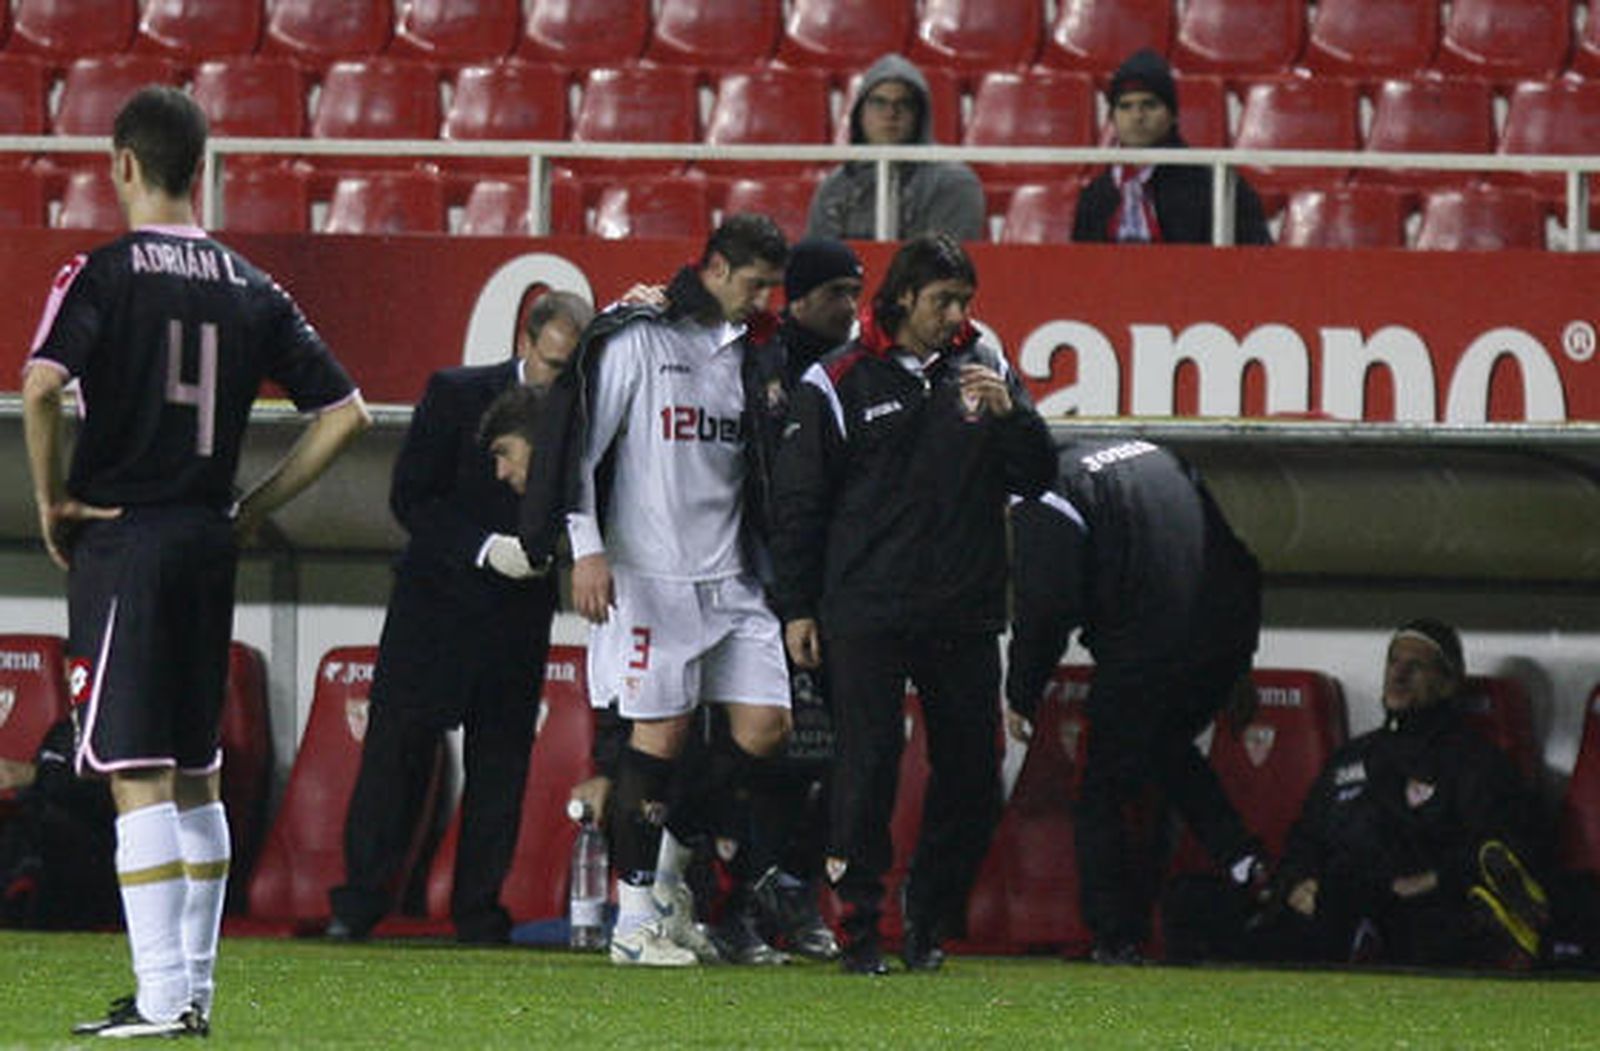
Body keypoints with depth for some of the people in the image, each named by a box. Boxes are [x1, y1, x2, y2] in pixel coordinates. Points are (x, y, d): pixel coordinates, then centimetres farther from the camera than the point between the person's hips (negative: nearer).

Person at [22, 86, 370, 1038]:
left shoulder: (103, 274, -7)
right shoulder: (251, 288, 8)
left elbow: (41, 385, -24)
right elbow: (345, 412, 6)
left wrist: (52, 497, -10)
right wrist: (256, 507, 11)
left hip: (122, 540, -6)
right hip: (210, 546, 6)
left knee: (136, 772, -7)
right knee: (197, 772, 15)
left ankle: (162, 997, -13)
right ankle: (194, 987, 18)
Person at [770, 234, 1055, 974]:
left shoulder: (985, 368, 10)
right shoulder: (840, 382, 0)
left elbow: (1037, 476, 8)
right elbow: (798, 501, 4)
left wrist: (1006, 412, -11)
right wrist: (797, 608, 1)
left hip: (965, 617, 3)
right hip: (867, 613, -3)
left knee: (971, 771, 3)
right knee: (868, 767, -7)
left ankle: (931, 921, 18)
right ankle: (859, 929, 0)